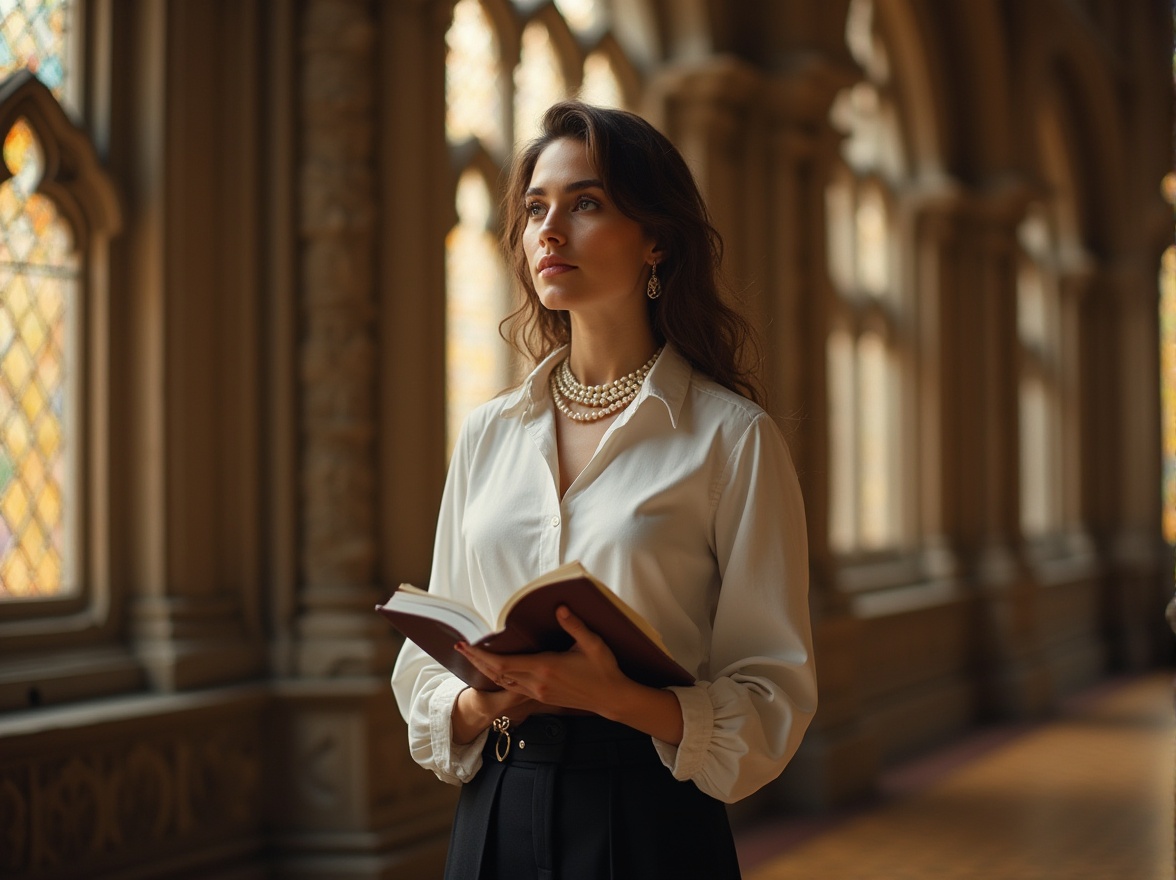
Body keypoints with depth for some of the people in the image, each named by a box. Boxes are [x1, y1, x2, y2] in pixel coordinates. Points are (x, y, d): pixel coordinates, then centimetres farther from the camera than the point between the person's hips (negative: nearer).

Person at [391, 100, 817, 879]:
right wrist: (478, 705, -10)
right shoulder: (488, 434, 8)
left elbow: (776, 700, -8)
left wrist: (616, 698, -23)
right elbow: (426, 665, 11)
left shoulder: (732, 438, -6)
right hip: (495, 816, 4)